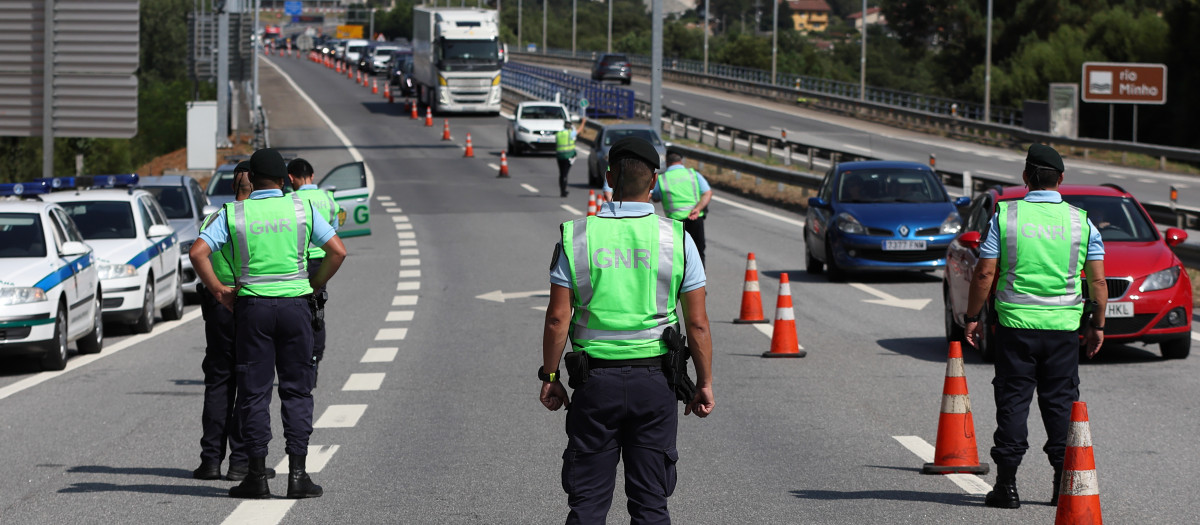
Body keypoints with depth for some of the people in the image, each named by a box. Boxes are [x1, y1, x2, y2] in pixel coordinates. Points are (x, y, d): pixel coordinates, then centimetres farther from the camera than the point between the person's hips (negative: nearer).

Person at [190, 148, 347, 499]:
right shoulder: (302, 209, 3)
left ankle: (257, 475, 3)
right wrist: (313, 286, 10)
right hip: (295, 304, 0)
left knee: (254, 392, 5)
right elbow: (338, 251, 1)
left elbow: (198, 252, -8)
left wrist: (219, 292, 2)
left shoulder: (233, 213, 2)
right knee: (296, 390, 6)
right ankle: (297, 474, 0)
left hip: (252, 305, 0)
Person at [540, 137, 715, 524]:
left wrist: (549, 378, 5)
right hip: (654, 383, 0)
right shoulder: (676, 238, -3)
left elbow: (558, 318, -5)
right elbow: (697, 324, -3)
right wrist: (704, 383, 6)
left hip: (596, 380, 0)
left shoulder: (577, 236, -4)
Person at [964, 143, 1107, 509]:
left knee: (1012, 400, 4)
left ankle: (1007, 483, 2)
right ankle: (1065, 483, 7)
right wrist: (1097, 325, 12)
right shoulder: (1080, 221, 2)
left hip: (1015, 323, -1)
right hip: (1064, 326, 1)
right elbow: (1097, 280, 2)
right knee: (1061, 401, 8)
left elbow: (984, 273, -3)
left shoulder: (1006, 216, -2)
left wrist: (972, 318, 6)